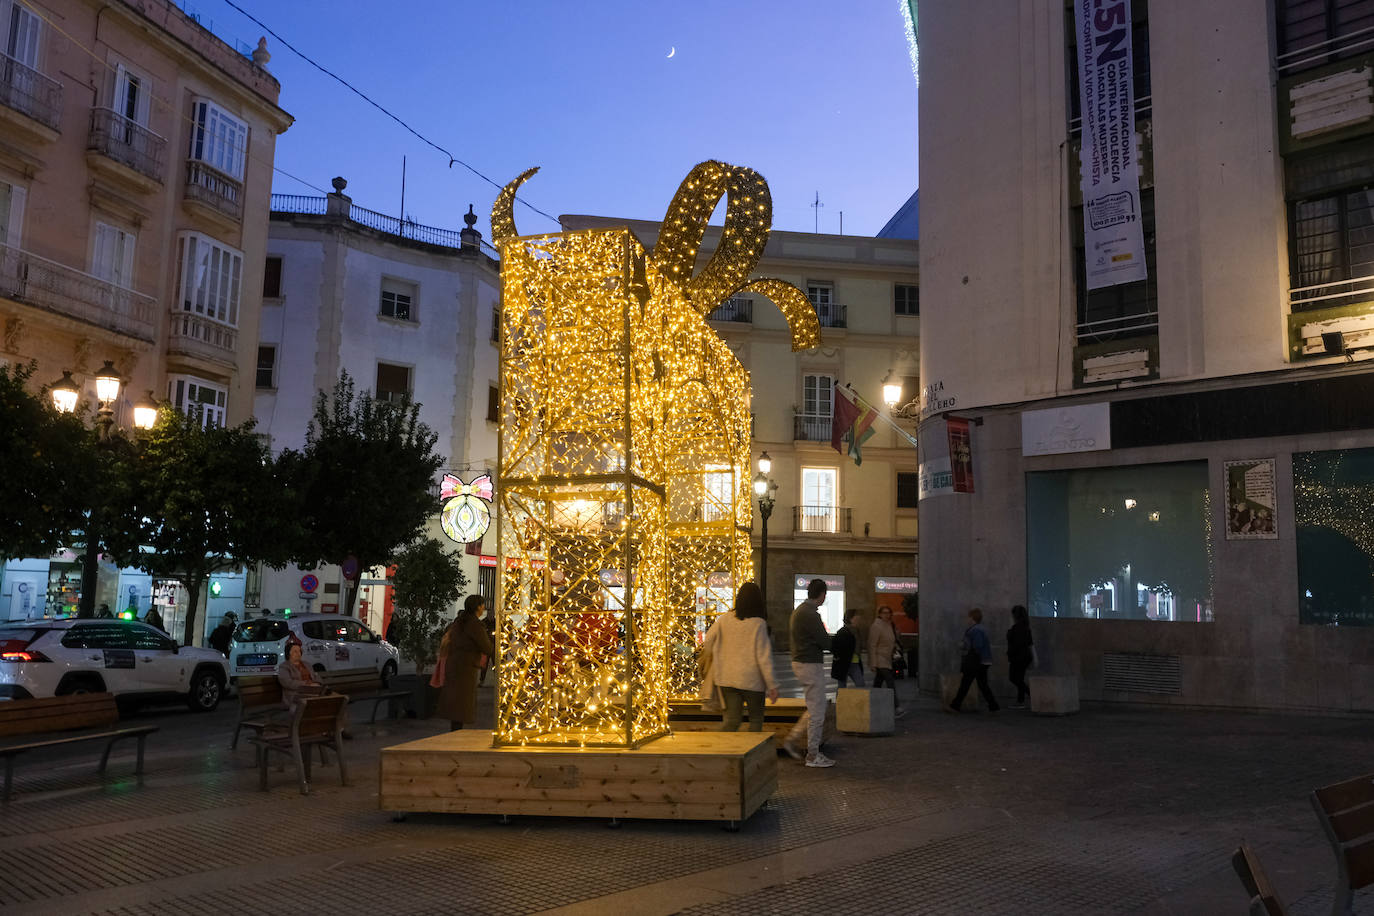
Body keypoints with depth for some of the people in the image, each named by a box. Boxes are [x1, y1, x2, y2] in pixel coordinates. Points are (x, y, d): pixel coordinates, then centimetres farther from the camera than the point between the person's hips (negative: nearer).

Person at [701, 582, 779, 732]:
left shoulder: (724, 620, -1)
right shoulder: (758, 624, -12)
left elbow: (708, 643, 5)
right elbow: (764, 657, -12)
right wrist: (772, 685, -7)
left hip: (726, 678, 4)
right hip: (751, 680, -3)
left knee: (732, 719, 8)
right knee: (756, 718, 15)